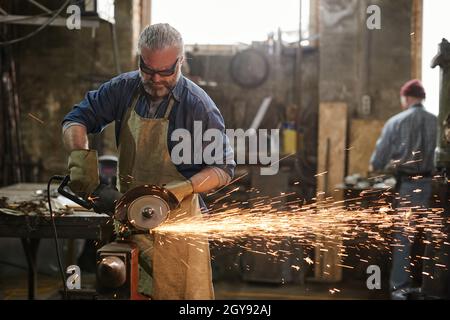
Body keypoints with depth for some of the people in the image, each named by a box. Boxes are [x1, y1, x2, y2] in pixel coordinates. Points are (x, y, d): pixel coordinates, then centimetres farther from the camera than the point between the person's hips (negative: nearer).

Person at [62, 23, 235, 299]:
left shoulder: (198, 105, -12)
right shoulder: (124, 88, 1)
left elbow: (223, 168, -8)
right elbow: (76, 120, 6)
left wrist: (184, 188, -24)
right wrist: (81, 156, -15)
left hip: (176, 221, -3)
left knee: (185, 292, 0)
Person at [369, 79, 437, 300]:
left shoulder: (396, 121, 1)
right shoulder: (436, 122, 2)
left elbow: (381, 151, 5)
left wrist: (375, 167, 24)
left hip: (407, 184, -1)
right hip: (431, 182, 1)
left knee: (403, 234, 5)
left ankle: (400, 286, 6)